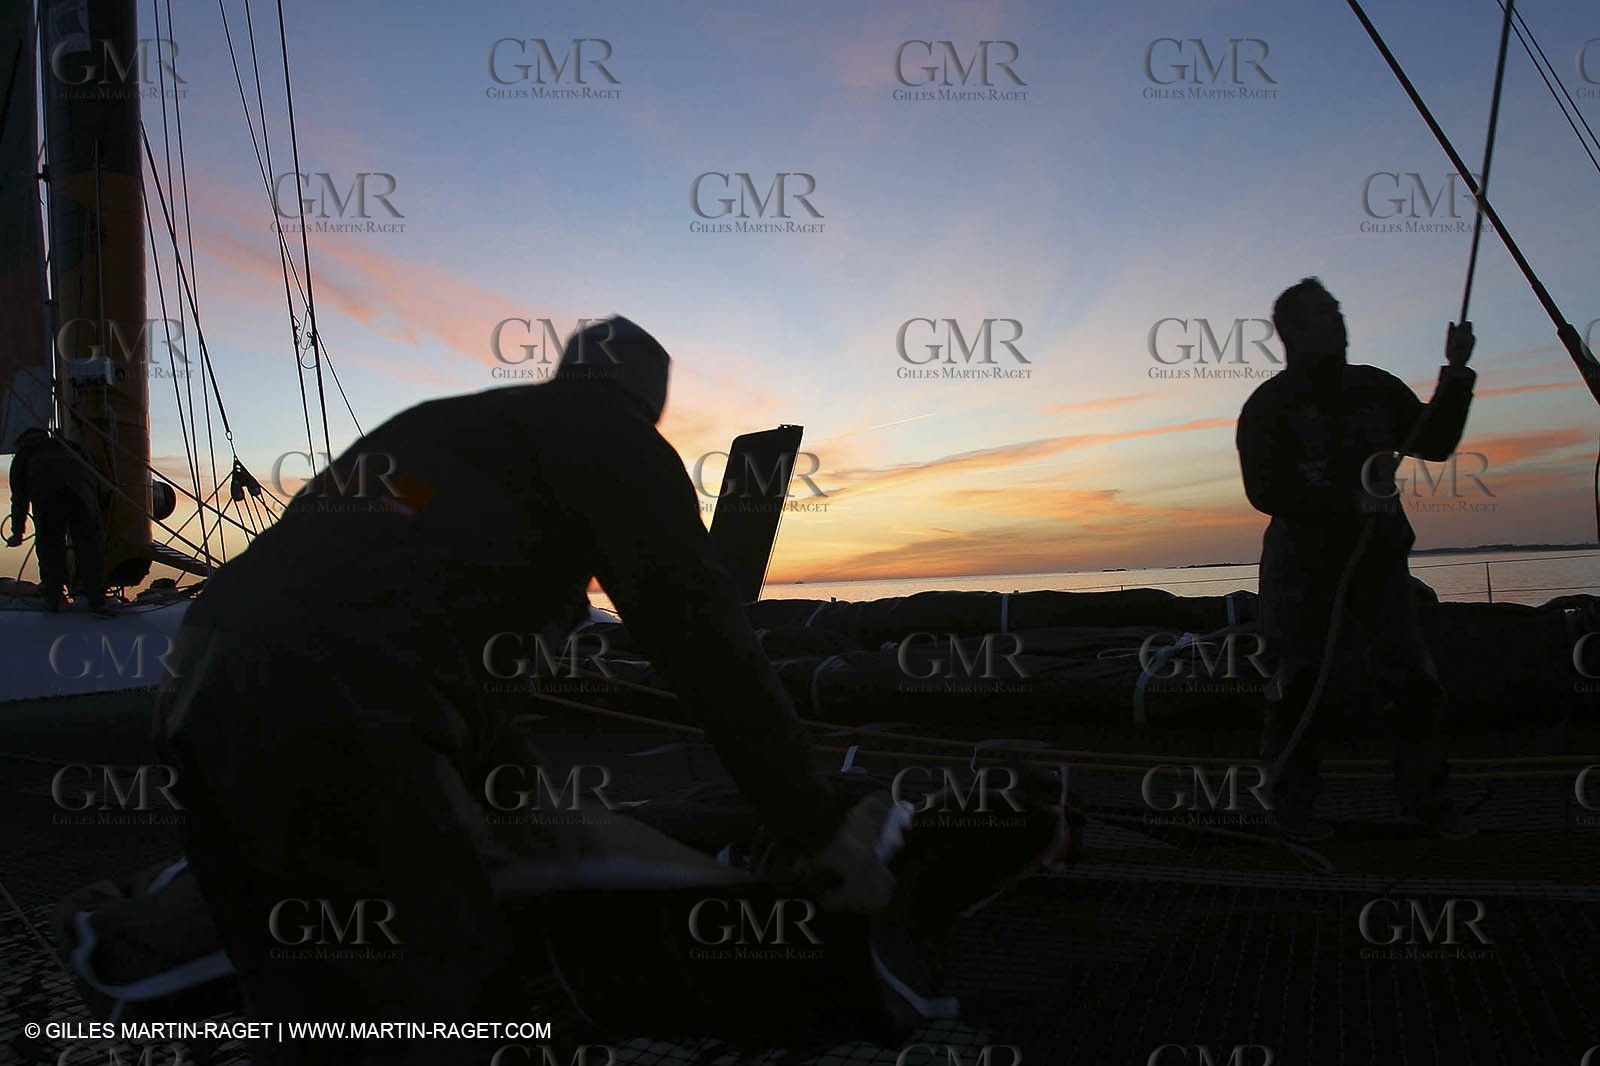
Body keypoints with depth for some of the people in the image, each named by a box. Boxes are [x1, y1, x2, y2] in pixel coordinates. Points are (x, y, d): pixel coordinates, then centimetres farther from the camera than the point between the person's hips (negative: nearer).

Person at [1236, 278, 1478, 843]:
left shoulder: (1376, 389, 11)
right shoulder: (1270, 406, -4)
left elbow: (1435, 443, 16)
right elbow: (1266, 491, -14)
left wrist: (1456, 374, 4)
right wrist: (1348, 502, -21)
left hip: (1378, 558, 5)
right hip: (1306, 562, -4)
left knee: (1411, 681, 3)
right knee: (1305, 685, -1)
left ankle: (1425, 799, 17)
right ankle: (1294, 806, 12)